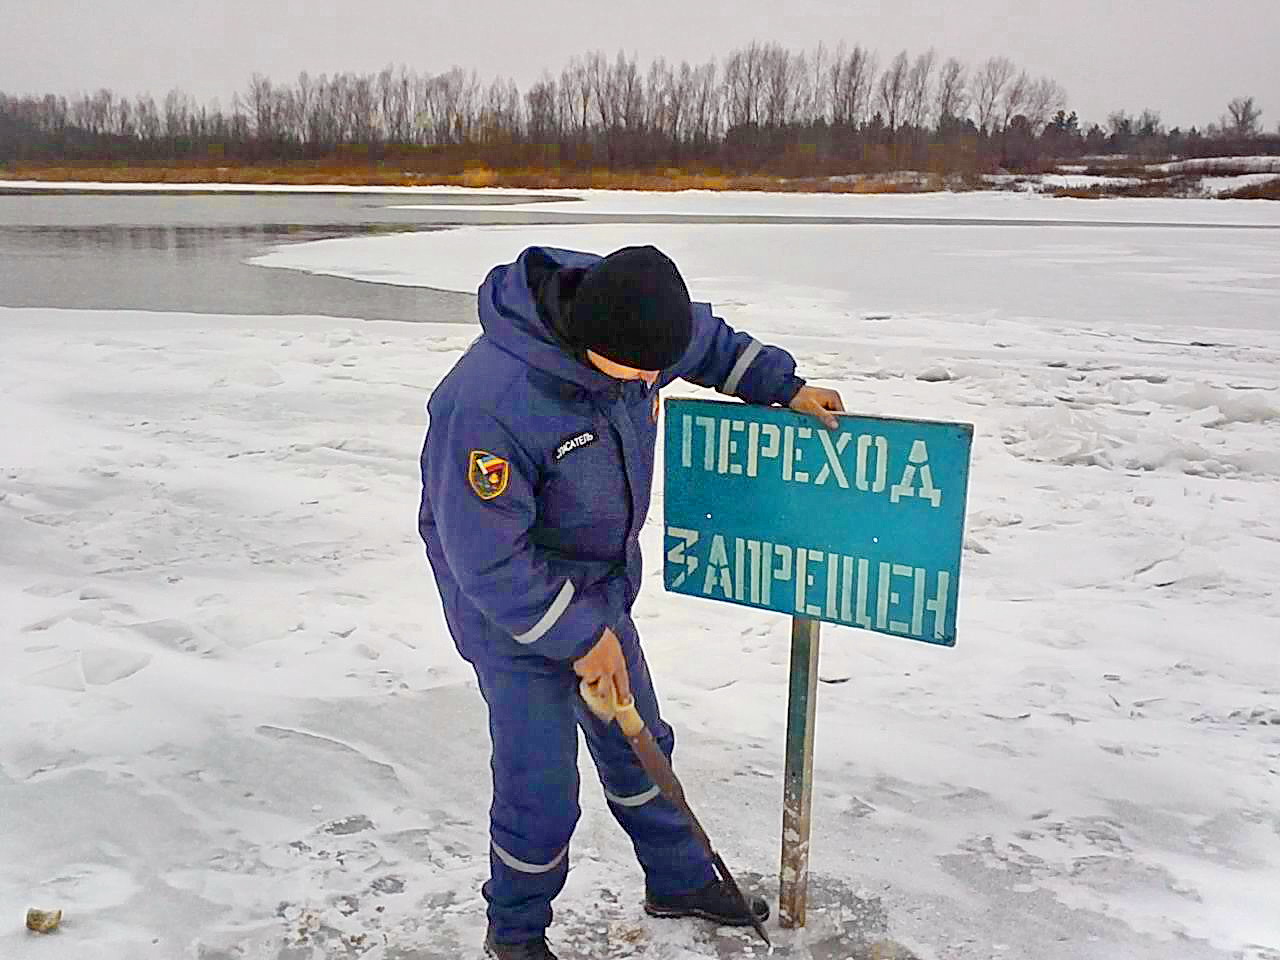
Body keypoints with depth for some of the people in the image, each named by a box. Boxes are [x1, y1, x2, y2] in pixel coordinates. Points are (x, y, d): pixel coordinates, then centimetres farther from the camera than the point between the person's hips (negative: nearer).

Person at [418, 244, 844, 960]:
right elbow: (487, 559, -28)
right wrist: (581, 636, -21)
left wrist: (785, 386, 6)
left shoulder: (625, 326, -13)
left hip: (602, 589, 7)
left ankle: (680, 879, 44)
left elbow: (708, 341, 12)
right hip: (515, 607, -7)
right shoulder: (488, 404, -35)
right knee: (542, 789, 0)